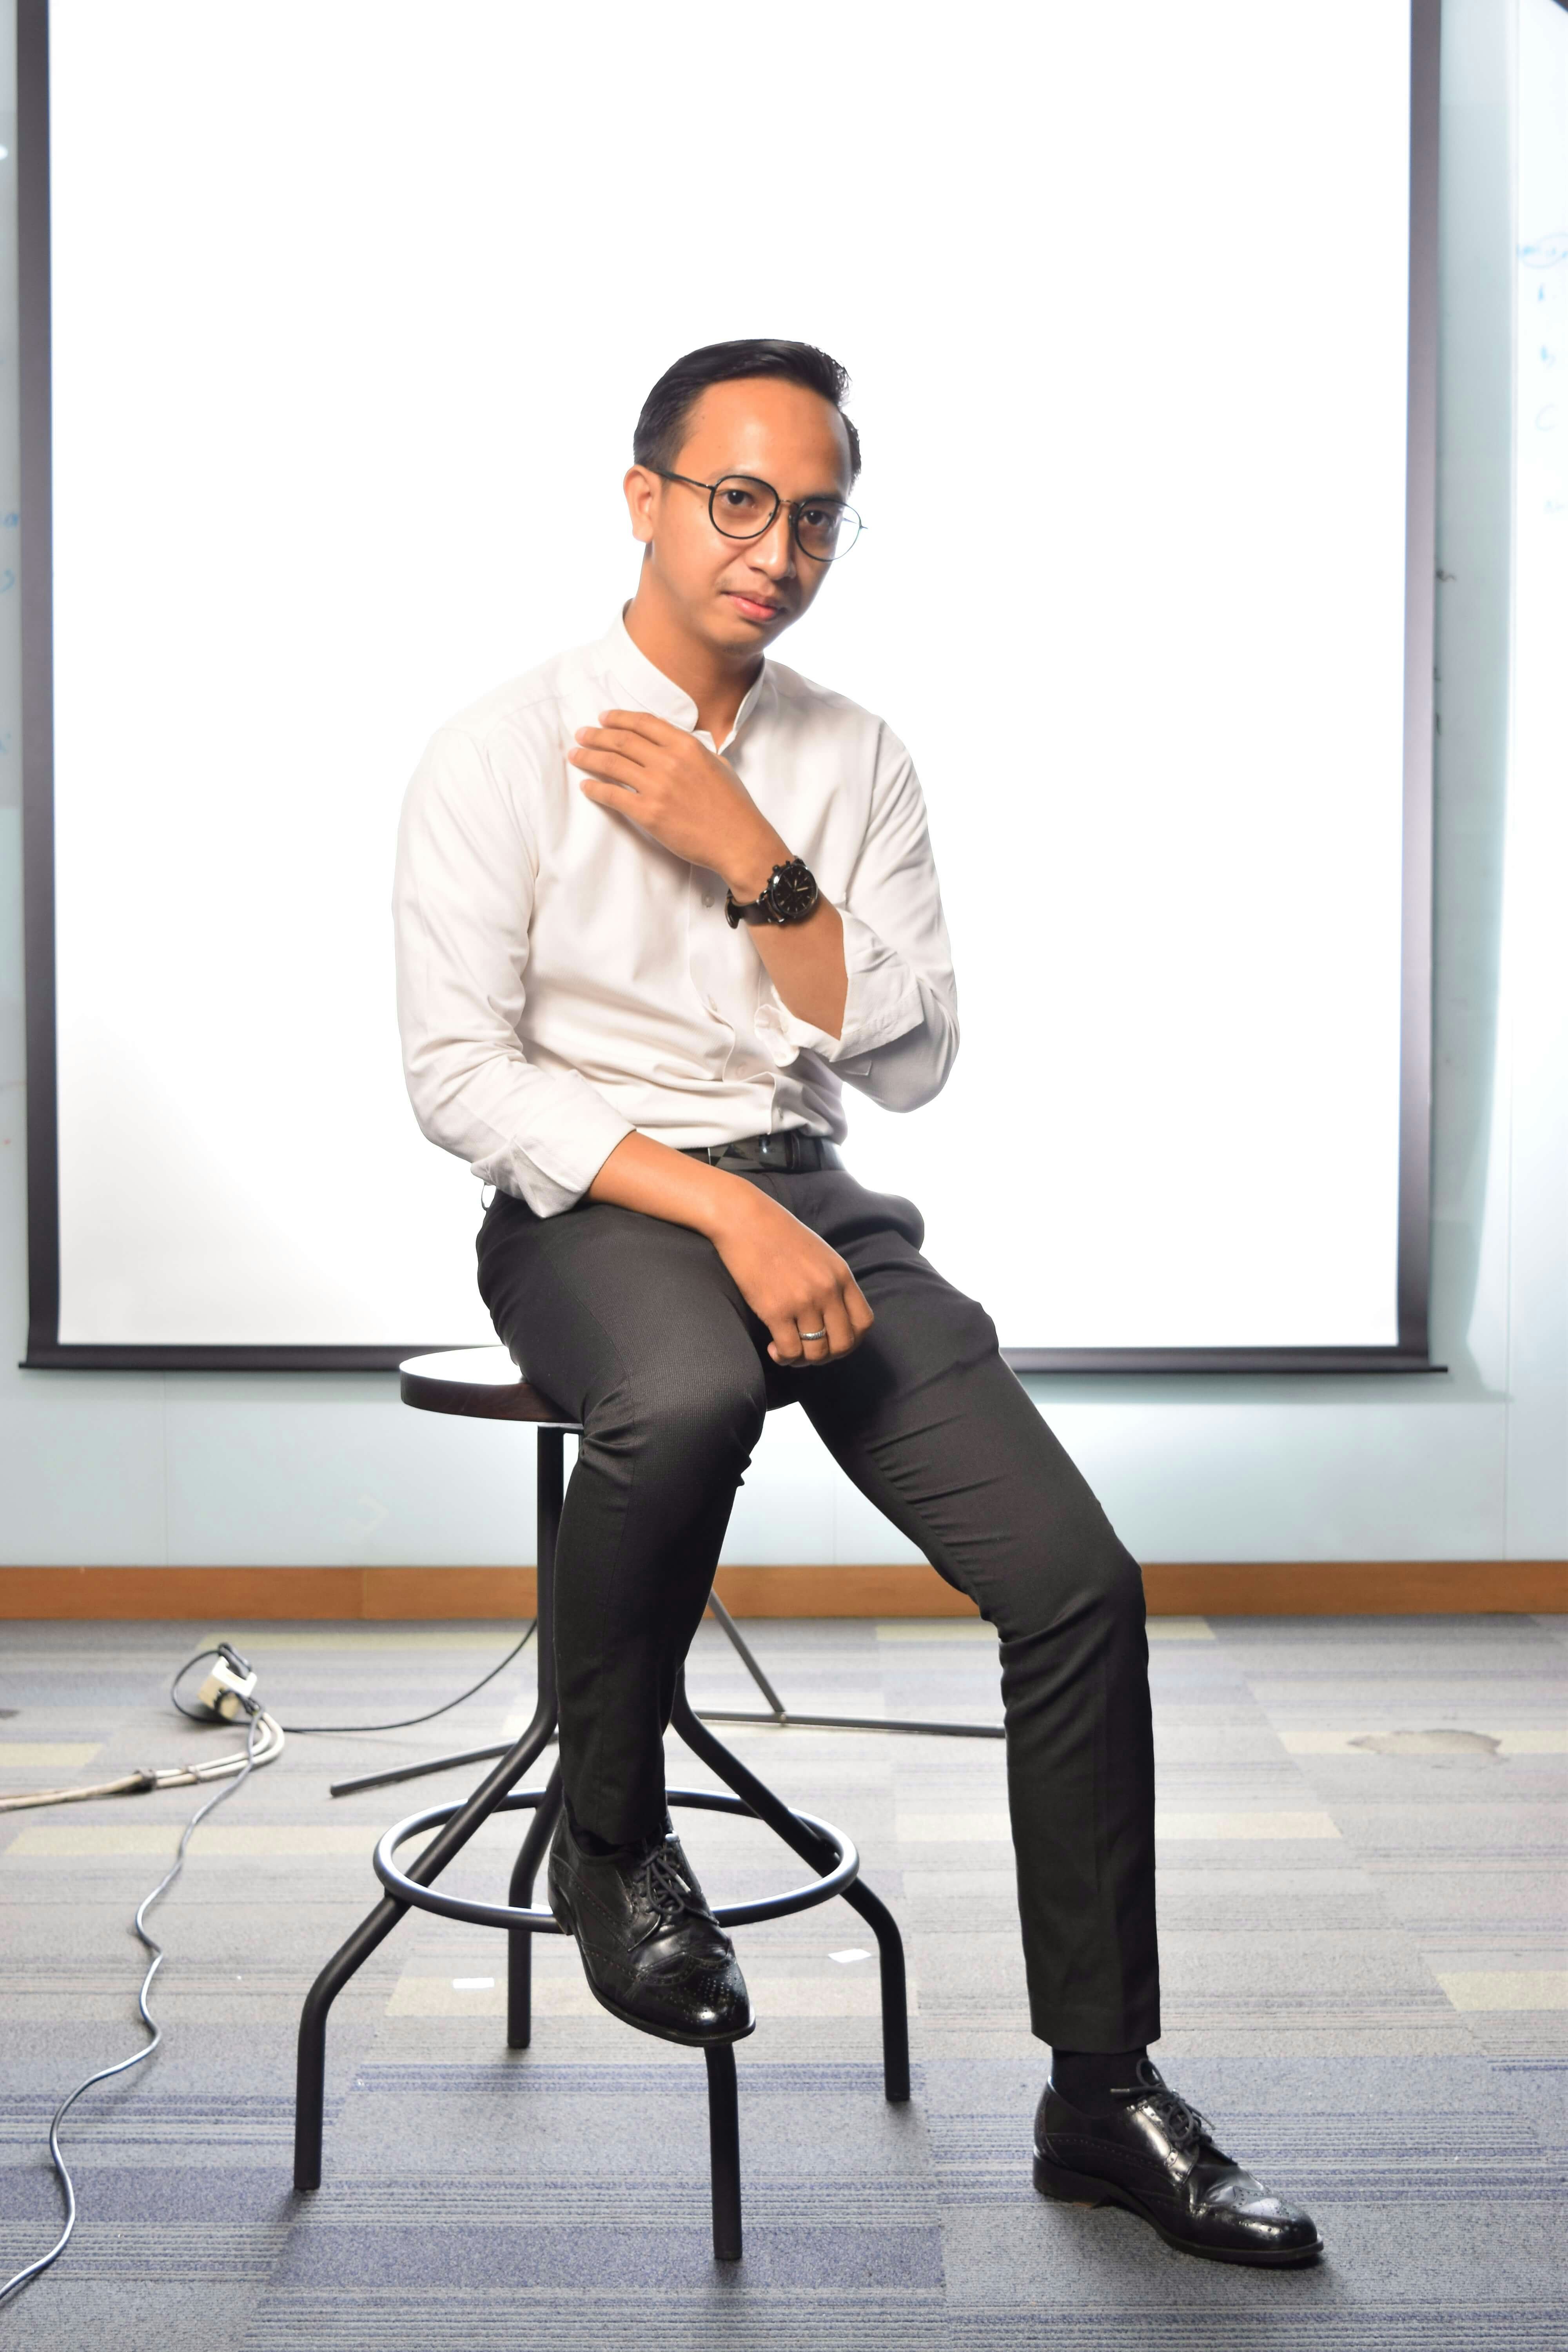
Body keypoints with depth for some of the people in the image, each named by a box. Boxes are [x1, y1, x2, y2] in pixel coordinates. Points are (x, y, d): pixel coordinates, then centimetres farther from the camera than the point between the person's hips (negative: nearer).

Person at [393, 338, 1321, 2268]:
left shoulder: (856, 761, 10)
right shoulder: (503, 754, -2)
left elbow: (913, 1060, 4)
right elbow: (461, 1075, -10)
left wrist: (756, 862, -10)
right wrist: (722, 1210, -21)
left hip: (810, 1196, 4)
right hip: (584, 1205, -4)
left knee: (1077, 1584, -12)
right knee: (688, 1395, -41)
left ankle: (1103, 2096, 5)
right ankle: (607, 1837, -10)